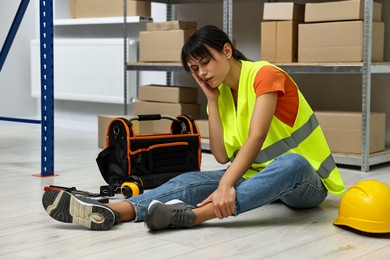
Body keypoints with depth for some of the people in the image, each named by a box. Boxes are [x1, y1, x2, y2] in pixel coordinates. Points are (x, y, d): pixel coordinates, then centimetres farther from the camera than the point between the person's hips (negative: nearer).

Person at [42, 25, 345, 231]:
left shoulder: (265, 75, -16)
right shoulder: (221, 93, 5)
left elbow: (256, 137, -30)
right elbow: (222, 155, -4)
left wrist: (226, 185, -43)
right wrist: (211, 99, -6)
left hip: (305, 180, -5)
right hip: (258, 175, 6)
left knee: (292, 163, -41)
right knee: (193, 180, -17)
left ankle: (193, 214, -57)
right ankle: (110, 212, -39)